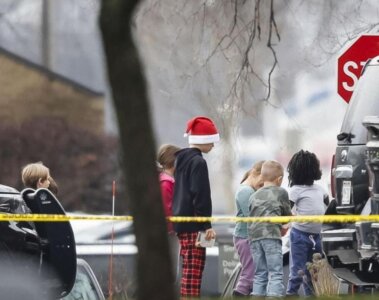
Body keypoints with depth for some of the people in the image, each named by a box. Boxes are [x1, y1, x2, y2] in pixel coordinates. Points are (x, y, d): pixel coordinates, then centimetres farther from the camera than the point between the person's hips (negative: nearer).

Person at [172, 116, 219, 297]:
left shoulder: (181, 159, 17)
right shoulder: (198, 162, -12)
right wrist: (207, 226, -16)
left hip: (181, 223, 10)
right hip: (193, 224, -10)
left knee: (189, 271, 12)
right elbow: (201, 196, -17)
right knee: (193, 272, -11)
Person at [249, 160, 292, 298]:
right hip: (271, 235, -5)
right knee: (275, 274, -8)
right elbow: (288, 214, 19)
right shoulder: (280, 192, 10)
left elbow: (252, 215, 20)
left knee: (259, 275, 9)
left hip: (254, 236, 5)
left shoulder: (254, 196, 23)